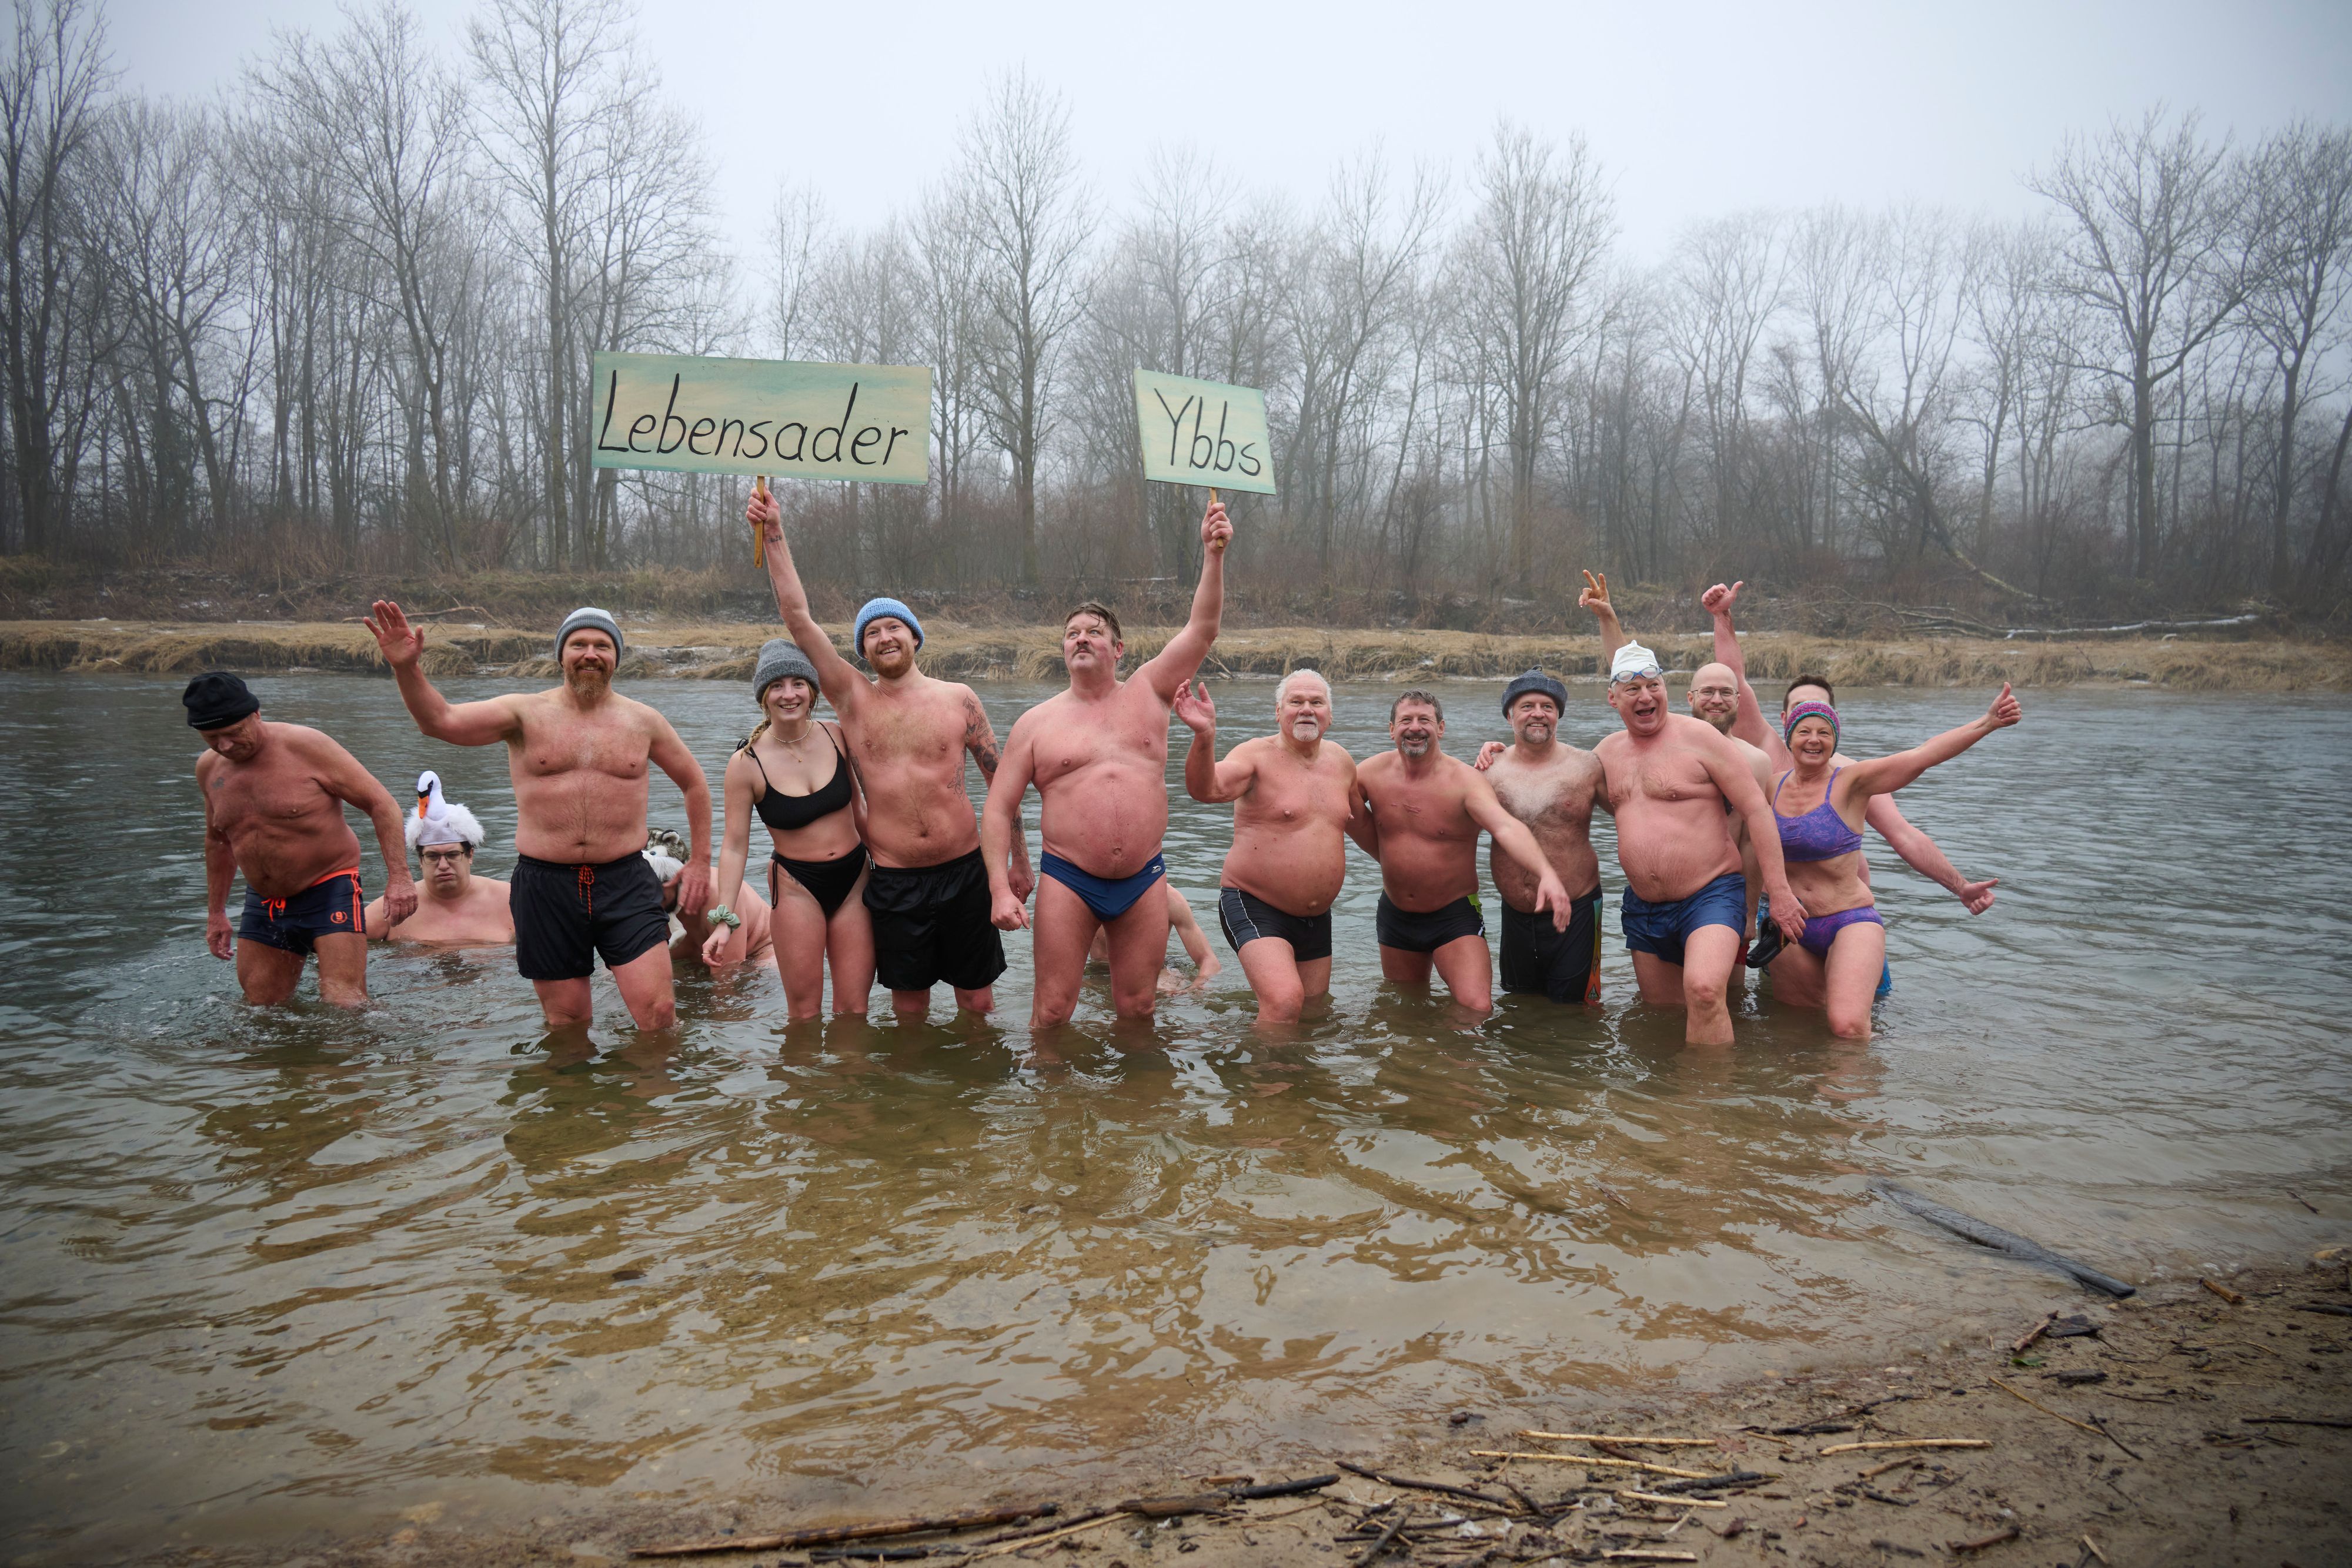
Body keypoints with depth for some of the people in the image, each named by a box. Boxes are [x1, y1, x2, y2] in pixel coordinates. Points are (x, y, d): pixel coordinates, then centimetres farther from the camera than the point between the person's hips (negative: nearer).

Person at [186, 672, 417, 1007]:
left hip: (330, 890, -6)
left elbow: (381, 804, -13)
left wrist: (398, 877, -21)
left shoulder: (306, 746, -14)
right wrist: (216, 912, 23)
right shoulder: (209, 768, 4)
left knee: (344, 1005, -17)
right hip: (263, 904, 6)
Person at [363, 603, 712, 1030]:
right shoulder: (527, 714, 3)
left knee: (659, 1013, -8)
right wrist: (407, 669, -29)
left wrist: (701, 861, 15)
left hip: (625, 883, 0)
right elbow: (440, 720, -11)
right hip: (545, 884, 0)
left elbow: (694, 783, 19)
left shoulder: (643, 721, 7)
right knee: (566, 1024, 10)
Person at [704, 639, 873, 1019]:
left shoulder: (836, 736, -3)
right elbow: (735, 845, -7)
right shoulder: (747, 763, -11)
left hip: (855, 878, 3)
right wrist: (724, 918, -12)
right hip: (797, 886, -3)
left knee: (854, 1010, 5)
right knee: (804, 1013, 1)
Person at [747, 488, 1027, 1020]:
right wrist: (774, 532, -7)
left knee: (977, 1000, 8)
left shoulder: (957, 698, 3)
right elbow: (797, 617, -3)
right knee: (909, 1002, 8)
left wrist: (1019, 858, 7)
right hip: (894, 881, 0)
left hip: (964, 871, 0)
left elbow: (1001, 779, 8)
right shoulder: (854, 700, 3)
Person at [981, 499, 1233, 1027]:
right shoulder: (1036, 723, 4)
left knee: (1137, 1010, 8)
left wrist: (1213, 554, -13)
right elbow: (998, 809, 2)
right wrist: (1001, 889, -8)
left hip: (1143, 879, 1)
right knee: (1052, 1011, -1)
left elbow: (1202, 628, -1)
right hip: (1068, 879, -1)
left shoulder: (1148, 691, 8)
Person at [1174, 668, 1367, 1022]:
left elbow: (1358, 823, 24)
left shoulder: (1340, 760, 7)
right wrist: (1205, 735, -48)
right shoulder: (1257, 755, -11)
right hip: (1255, 908, -7)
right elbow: (1206, 790, -32)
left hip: (1317, 917, 7)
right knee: (1285, 1001, -27)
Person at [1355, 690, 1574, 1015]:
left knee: (1477, 1008, -20)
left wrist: (1546, 873, -54)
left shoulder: (1465, 780, -19)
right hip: (1396, 915, 4)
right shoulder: (1373, 773, -6)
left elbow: (1507, 827, -36)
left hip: (1455, 915, -4)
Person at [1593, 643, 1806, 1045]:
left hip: (1711, 896, -6)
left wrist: (1779, 891, -12)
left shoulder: (1698, 737, -7)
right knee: (1661, 1011, 13)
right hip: (1642, 908, 6)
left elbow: (1757, 810, -8)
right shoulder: (1608, 751, 9)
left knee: (1703, 990, -29)